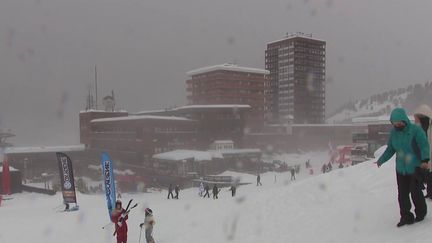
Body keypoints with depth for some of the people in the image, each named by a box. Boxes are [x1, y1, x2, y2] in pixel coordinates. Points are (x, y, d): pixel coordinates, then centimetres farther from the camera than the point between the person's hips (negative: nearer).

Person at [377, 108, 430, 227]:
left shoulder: (416, 130, -12)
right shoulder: (393, 132, 3)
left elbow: (424, 146, -16)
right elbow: (390, 149, 12)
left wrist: (425, 160, -31)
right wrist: (381, 160, 5)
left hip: (416, 168, -5)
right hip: (401, 169, 5)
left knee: (415, 192, -2)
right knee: (402, 194, 5)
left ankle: (421, 213, 23)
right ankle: (406, 217, 17)